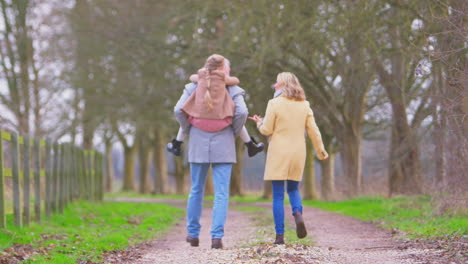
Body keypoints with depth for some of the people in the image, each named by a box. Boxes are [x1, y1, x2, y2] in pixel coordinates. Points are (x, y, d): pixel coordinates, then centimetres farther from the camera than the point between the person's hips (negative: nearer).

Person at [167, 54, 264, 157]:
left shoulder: (201, 75, 8)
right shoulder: (223, 77, -1)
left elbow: (192, 77, 30)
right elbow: (236, 81, 17)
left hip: (200, 122, 2)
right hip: (219, 123, -2)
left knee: (186, 118, 36)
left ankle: (177, 146, 42)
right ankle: (251, 147, 40)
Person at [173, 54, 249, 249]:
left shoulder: (194, 87, 4)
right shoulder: (232, 89, 1)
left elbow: (179, 110, -5)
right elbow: (242, 112, -12)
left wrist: (188, 130, 9)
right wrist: (235, 132, 3)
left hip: (198, 144, 2)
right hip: (223, 146, -2)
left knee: (196, 190, 13)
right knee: (221, 193, 0)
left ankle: (193, 234, 20)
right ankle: (217, 237, -8)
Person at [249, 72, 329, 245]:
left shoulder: (275, 103, -8)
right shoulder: (304, 105, 6)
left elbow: (267, 130, -6)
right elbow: (313, 131, 7)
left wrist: (259, 122, 16)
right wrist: (321, 151, 18)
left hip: (278, 153, -4)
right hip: (298, 153, 4)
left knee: (278, 195, 0)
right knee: (293, 189, 18)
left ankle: (280, 235, -3)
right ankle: (298, 213, -13)